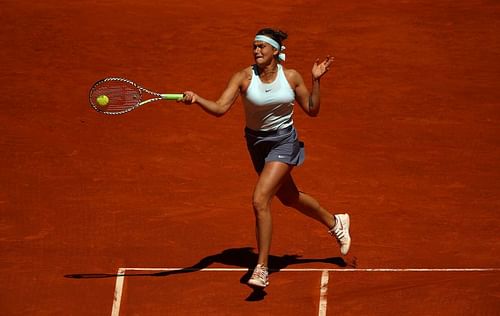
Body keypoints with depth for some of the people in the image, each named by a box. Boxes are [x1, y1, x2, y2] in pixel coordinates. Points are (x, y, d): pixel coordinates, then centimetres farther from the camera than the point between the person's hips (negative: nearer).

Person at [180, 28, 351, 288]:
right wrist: (196, 99, -41)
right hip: (256, 143, 4)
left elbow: (312, 110, 0)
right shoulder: (243, 77, -13)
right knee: (289, 198, 22)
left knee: (260, 200, -20)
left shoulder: (291, 77, -10)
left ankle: (262, 270, -13)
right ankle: (335, 223, 51)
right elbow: (220, 108, -23)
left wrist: (316, 80, -13)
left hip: (283, 142, -4)